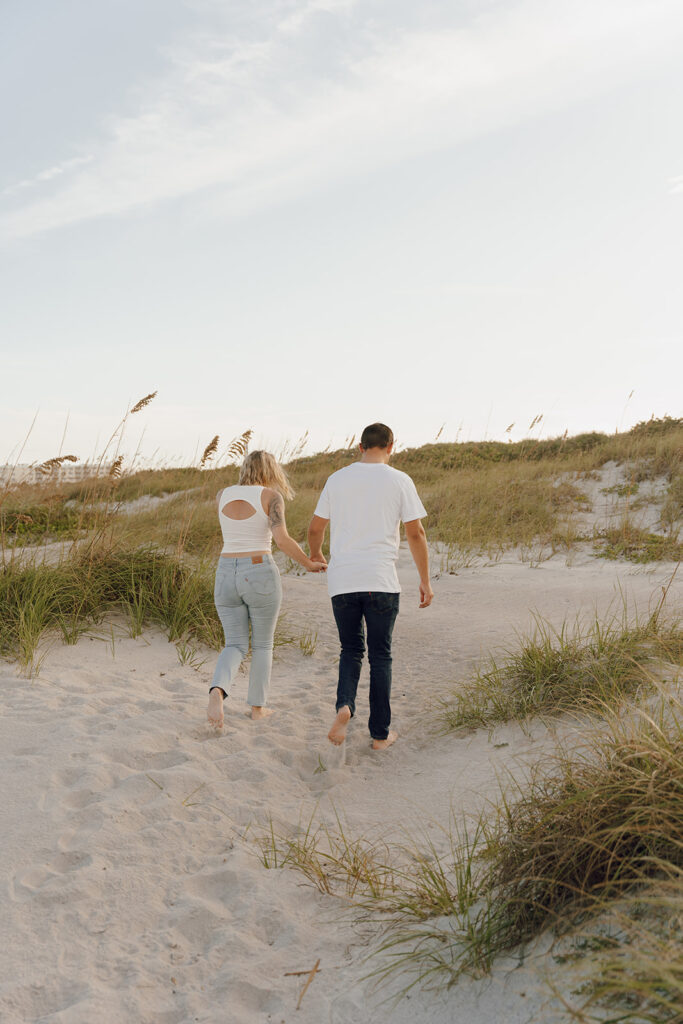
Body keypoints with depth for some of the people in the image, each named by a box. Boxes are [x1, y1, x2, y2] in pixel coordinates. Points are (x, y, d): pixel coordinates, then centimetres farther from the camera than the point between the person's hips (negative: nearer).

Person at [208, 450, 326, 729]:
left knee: (235, 647, 10)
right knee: (263, 644, 17)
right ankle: (258, 706, 24)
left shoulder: (222, 494, 7)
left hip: (226, 577, 4)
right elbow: (282, 540, -19)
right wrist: (309, 564, -5)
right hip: (260, 577, -3)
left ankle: (218, 692, -17)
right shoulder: (271, 496, -7)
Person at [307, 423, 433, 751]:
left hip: (341, 581, 2)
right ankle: (380, 733, 14)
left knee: (351, 650, 17)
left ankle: (344, 705, -9)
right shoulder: (399, 481, 0)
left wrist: (315, 556, 31)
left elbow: (315, 529, 11)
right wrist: (425, 580, 5)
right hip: (381, 581, -2)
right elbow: (416, 533, -2)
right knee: (380, 655, 9)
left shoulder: (337, 479, 6)